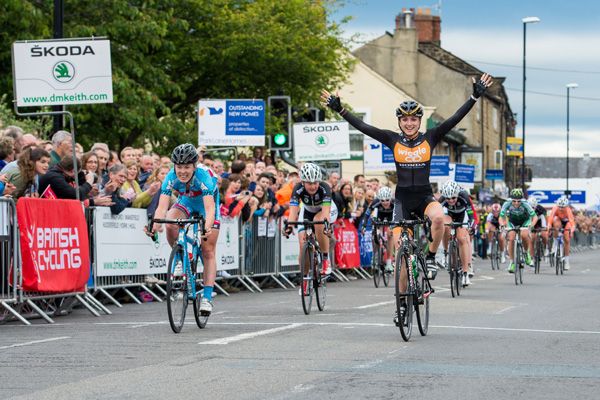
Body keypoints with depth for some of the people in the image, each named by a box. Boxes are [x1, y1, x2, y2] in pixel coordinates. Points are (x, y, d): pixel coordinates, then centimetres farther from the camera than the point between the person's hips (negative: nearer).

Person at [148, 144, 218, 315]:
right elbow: (162, 206, -36)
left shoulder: (203, 175, -38)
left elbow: (209, 208, -47)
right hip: (186, 201, 3)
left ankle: (207, 298, -5)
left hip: (206, 204, -3)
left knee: (208, 251, -7)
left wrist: (207, 227, -66)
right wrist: (155, 224, -56)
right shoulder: (171, 177, -30)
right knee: (170, 224, -29)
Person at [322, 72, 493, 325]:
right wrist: (338, 109, -9)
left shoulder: (430, 138, -1)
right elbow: (362, 127, -4)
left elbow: (455, 119, -7)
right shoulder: (392, 140, 0)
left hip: (425, 196, -1)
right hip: (402, 198, 1)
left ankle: (431, 257, -10)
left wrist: (475, 96, -14)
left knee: (439, 218, -36)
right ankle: (403, 302, 11)